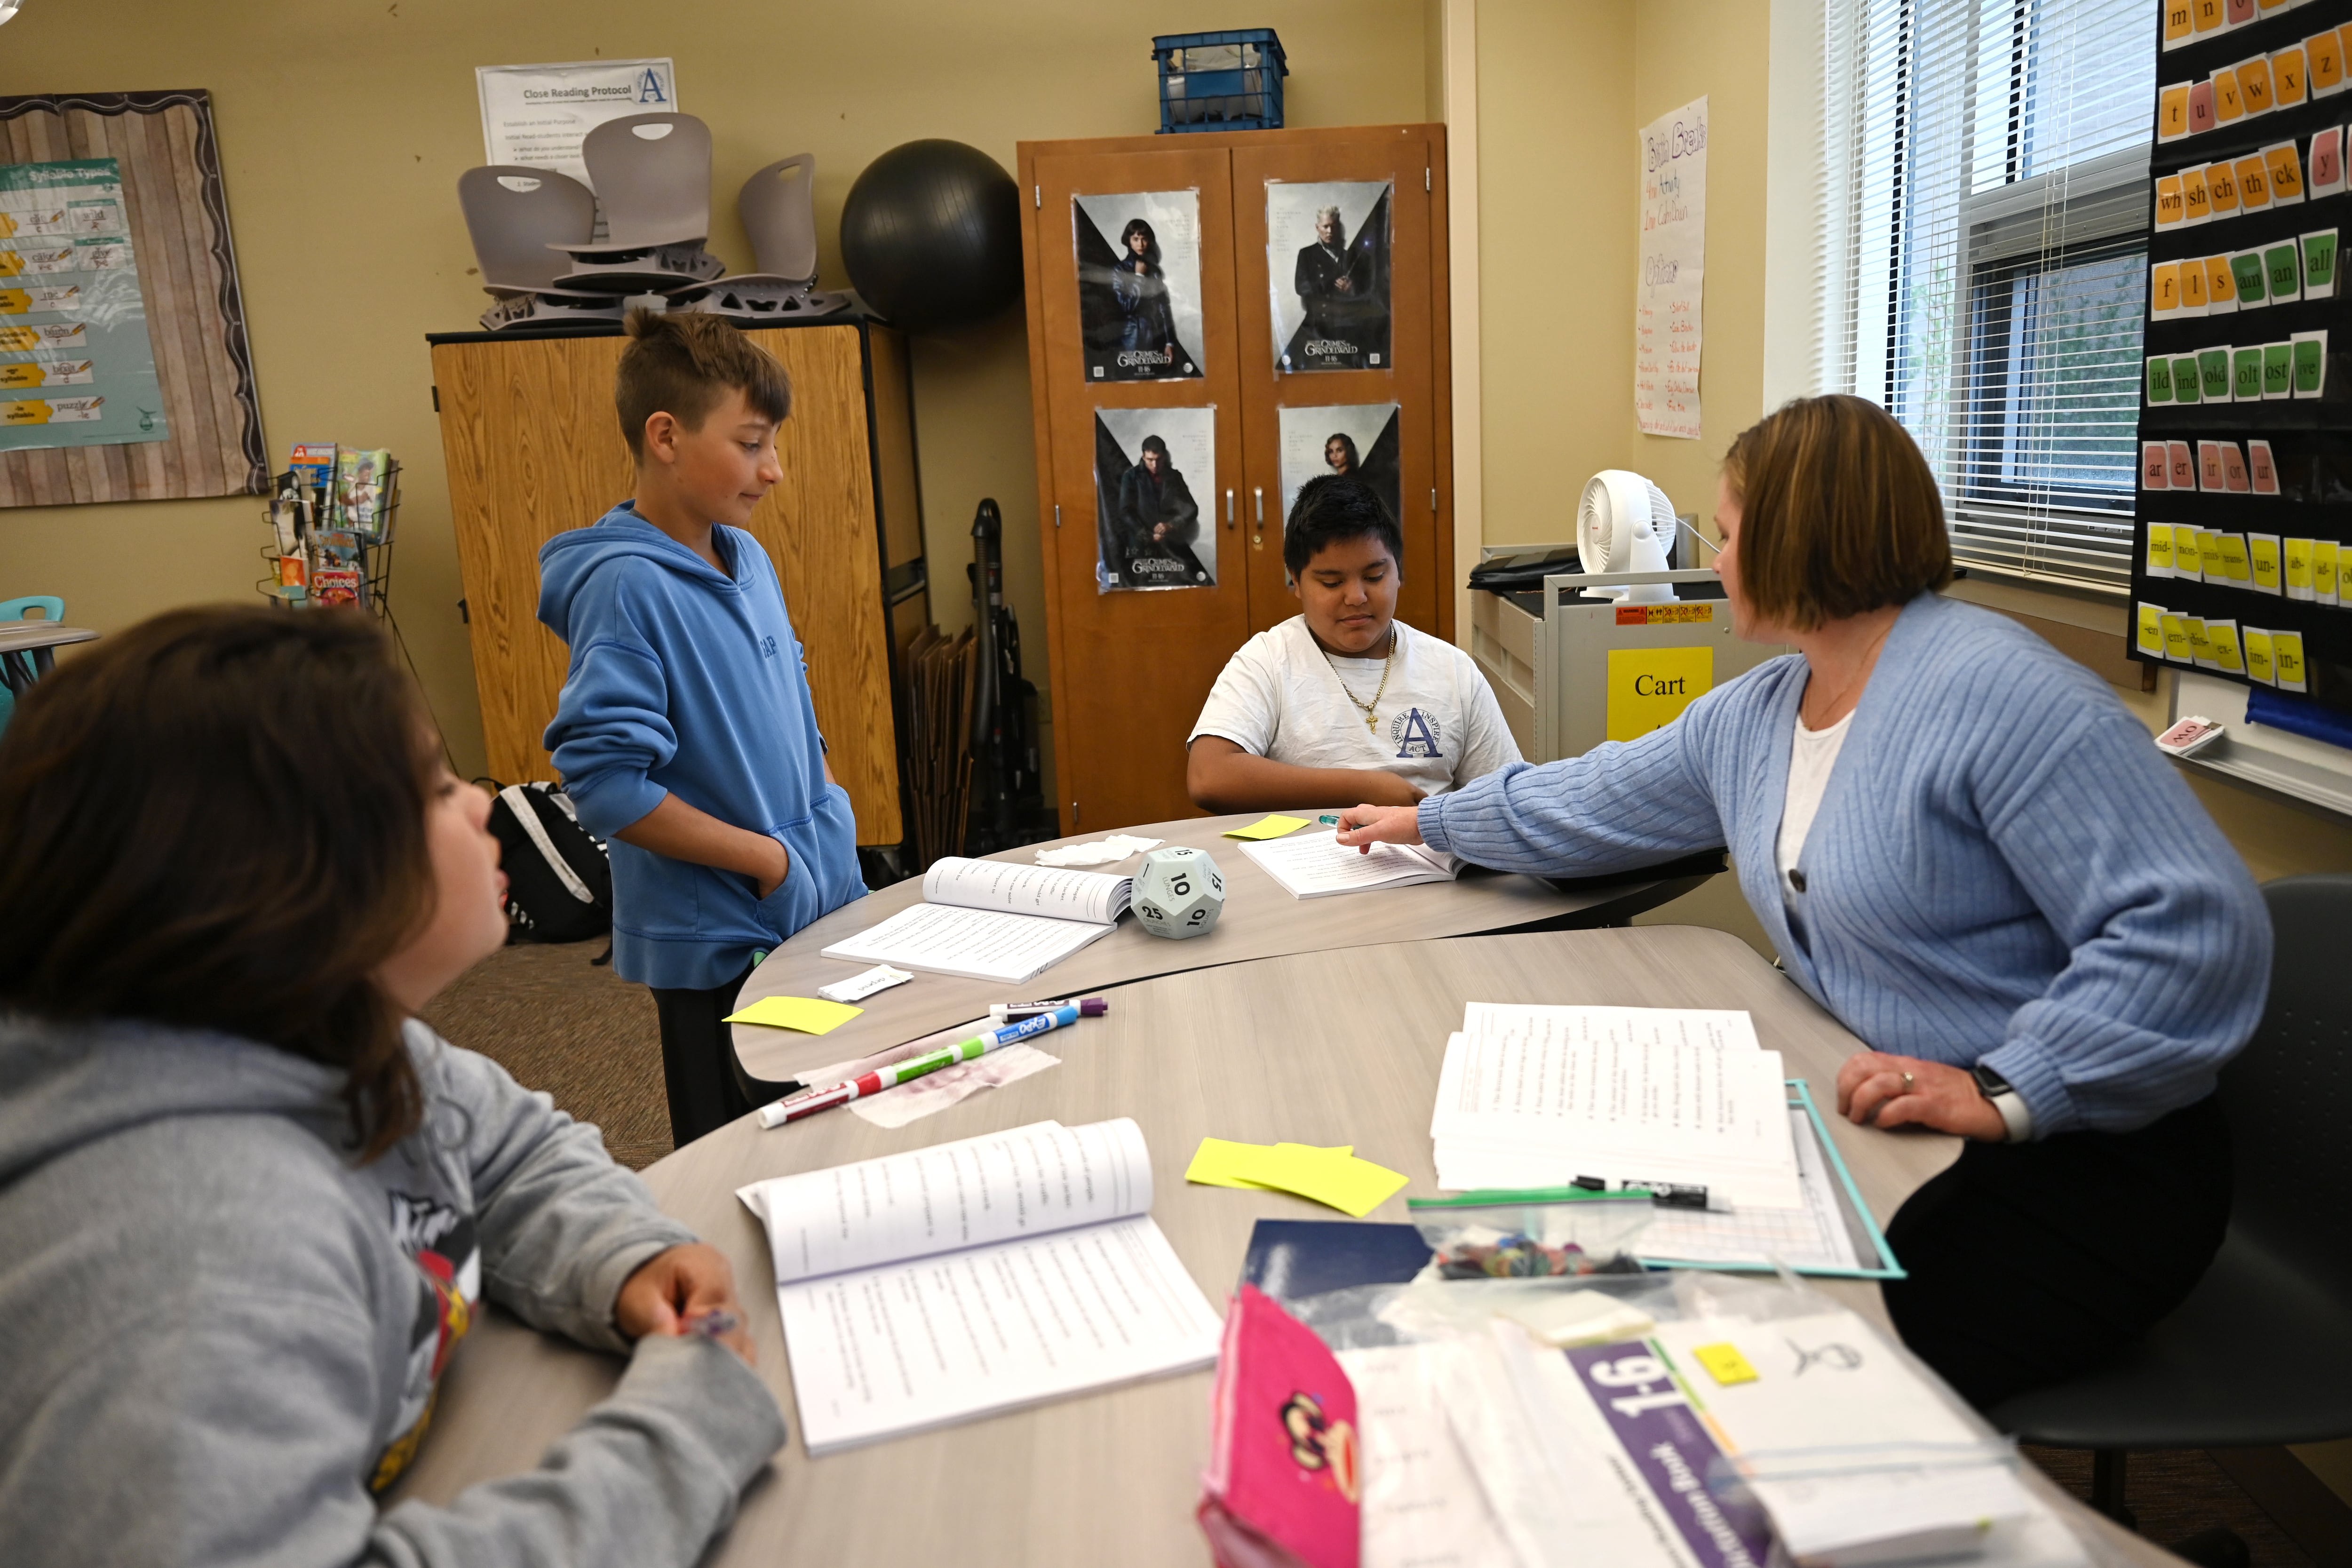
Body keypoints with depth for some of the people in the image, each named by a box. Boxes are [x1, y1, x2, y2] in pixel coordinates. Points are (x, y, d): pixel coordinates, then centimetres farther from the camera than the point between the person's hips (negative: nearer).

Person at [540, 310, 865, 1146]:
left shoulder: (747, 557, 4)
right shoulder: (627, 585, -20)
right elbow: (606, 787, -24)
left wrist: (831, 814, 5)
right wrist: (770, 857, -18)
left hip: (815, 911, 7)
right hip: (721, 941, -7)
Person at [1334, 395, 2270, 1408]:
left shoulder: (1995, 690, -20)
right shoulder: (1752, 716, 9)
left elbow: (2195, 927, -24)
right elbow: (1598, 801, 23)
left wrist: (2007, 1092, -28)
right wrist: (1425, 821, 32)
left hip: (2076, 1160, -7)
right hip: (1881, 1129, 8)